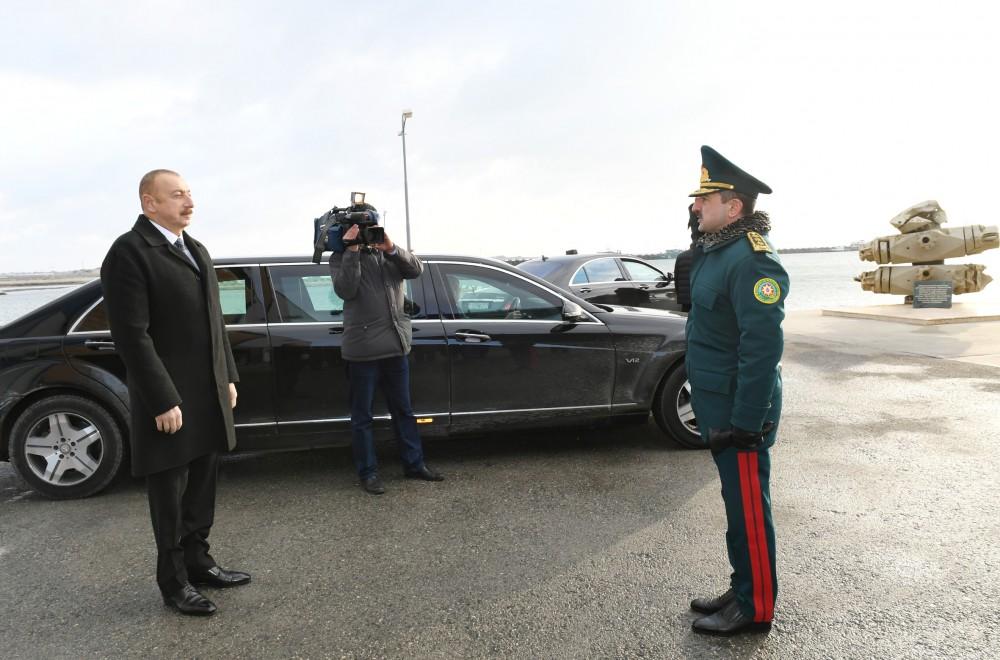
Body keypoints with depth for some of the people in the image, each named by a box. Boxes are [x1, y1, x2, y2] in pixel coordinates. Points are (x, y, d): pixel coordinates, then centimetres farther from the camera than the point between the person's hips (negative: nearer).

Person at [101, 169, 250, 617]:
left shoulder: (195, 249, 13)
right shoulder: (129, 252, -12)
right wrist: (163, 400, -19)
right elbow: (132, 335, -18)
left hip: (209, 393, 7)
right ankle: (174, 582, 21)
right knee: (170, 492, 6)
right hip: (169, 397, -7)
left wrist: (228, 377, 13)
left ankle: (198, 561, 31)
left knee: (202, 484, 16)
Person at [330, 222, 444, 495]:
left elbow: (416, 269, -4)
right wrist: (352, 251, -18)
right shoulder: (341, 258, 1)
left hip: (396, 346, 4)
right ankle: (368, 472, 17)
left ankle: (414, 464, 26)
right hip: (363, 350, -4)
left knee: (403, 410, 14)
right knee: (362, 416, 5)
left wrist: (391, 249, -17)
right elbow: (345, 290, -15)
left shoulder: (390, 253, 11)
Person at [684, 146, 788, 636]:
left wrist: (745, 423, -23)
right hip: (717, 404, 10)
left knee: (748, 507, 3)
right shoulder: (714, 250, 11)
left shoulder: (752, 260, -20)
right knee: (736, 501, 18)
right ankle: (742, 591, 33)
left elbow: (762, 349, -25)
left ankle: (755, 608, 19)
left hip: (741, 409, -10)